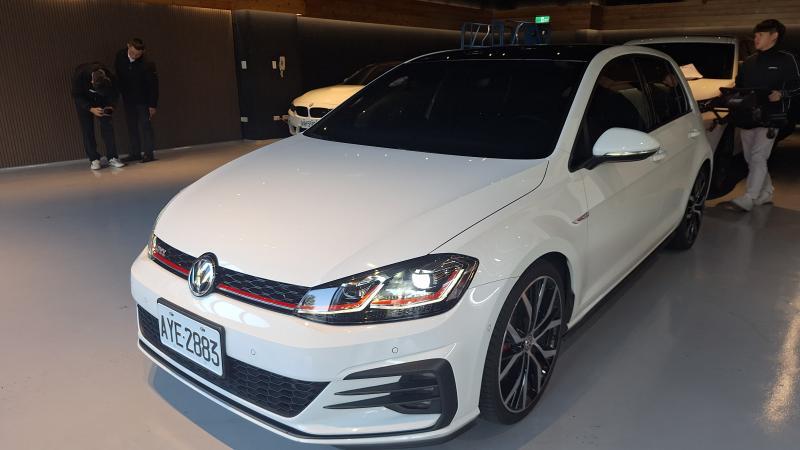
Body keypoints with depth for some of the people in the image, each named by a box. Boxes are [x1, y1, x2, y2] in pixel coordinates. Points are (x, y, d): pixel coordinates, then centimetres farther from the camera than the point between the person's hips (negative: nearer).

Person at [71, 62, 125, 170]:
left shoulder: (110, 77, -31)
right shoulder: (79, 75, -34)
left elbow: (114, 94, -11)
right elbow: (77, 96, -21)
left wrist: (110, 106, -28)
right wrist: (91, 109, -32)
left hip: (102, 100, 1)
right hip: (84, 100, -1)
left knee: (107, 126, -8)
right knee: (87, 129, -5)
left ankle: (112, 158, -6)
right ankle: (93, 160, -1)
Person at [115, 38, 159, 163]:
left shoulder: (147, 64, -24)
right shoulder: (120, 56, -9)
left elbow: (153, 85, -17)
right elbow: (116, 74, 7)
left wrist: (153, 105, -17)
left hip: (143, 99, -5)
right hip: (128, 97, 5)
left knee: (145, 125, -6)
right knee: (131, 125, 7)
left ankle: (147, 154, -2)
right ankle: (135, 153, 13)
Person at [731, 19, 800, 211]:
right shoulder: (748, 62, 17)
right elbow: (738, 87, 23)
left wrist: (781, 94, -17)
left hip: (769, 116, -6)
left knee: (758, 156, -16)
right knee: (751, 159, 10)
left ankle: (749, 199, -21)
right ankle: (766, 192, 25)